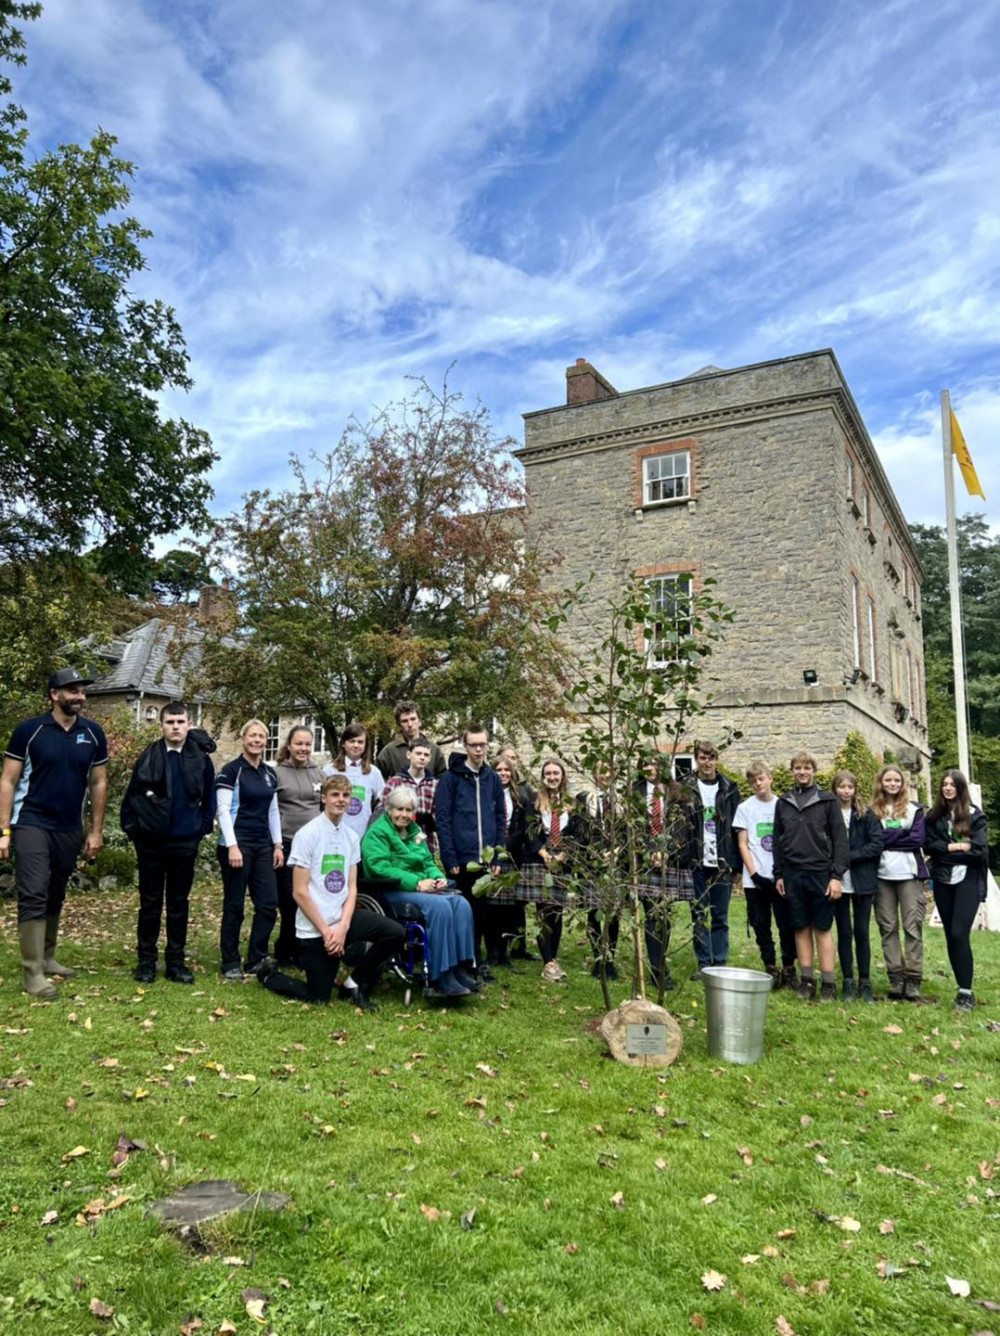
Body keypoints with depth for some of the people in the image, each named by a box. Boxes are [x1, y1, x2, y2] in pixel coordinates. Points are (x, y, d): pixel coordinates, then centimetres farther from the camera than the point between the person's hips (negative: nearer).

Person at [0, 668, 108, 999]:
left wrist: (96, 831, 6)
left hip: (69, 829, 4)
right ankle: (33, 973, -5)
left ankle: (46, 959, 28)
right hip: (31, 824, -4)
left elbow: (98, 783, 7)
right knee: (34, 895, -9)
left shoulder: (93, 734, 1)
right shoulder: (28, 730, -8)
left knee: (55, 896, 14)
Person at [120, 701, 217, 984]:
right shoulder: (148, 757, -4)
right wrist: (132, 829, -1)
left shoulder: (201, 759, -1)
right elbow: (131, 796, 1)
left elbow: (209, 800, 9)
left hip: (185, 842, 1)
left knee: (179, 903, 8)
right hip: (151, 841, -1)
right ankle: (146, 961, 19)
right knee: (150, 902, 8)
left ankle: (175, 961, 17)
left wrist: (202, 829, 4)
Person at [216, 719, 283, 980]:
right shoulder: (231, 771, -7)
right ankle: (230, 963, 13)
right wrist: (232, 846, -18)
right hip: (237, 845, -6)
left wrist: (278, 845, 12)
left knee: (268, 904, 4)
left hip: (263, 846, 6)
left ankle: (257, 959, 16)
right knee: (234, 906, 2)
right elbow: (224, 811, -11)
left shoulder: (270, 774, 12)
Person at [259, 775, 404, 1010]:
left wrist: (343, 927, -11)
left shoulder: (351, 837, 6)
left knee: (396, 933, -15)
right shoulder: (307, 834, -11)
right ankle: (269, 975, 29)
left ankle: (357, 985, 8)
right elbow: (300, 892, -12)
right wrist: (326, 931, -13)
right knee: (318, 997, 1)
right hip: (314, 928, -5)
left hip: (343, 918, 5)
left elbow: (351, 887, 5)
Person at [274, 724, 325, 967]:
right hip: (287, 845, -4)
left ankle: (302, 949, 19)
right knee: (290, 900, -1)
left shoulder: (318, 772, 9)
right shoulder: (277, 772, -4)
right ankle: (286, 952, 14)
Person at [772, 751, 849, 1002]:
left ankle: (828, 982, 9)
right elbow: (778, 840, 13)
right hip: (793, 874, 3)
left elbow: (840, 839, -2)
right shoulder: (783, 803, 10)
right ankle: (807, 980, 15)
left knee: (822, 928, 2)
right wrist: (778, 874, 9)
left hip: (820, 873, -3)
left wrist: (837, 875, -9)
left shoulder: (827, 801, 1)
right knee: (801, 927, 7)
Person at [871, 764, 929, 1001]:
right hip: (882, 875, 1)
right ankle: (895, 978, 8)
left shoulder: (914, 809, 9)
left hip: (909, 874, 0)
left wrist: (887, 839, -6)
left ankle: (913, 979, 1)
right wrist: (903, 833, -9)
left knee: (913, 926, -3)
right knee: (888, 927, 2)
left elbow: (918, 840, -4)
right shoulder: (872, 811, 8)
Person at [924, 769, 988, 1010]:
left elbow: (979, 849, -9)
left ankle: (966, 991, -5)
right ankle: (962, 988, 17)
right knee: (950, 936, 7)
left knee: (959, 934, -14)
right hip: (942, 882, 4)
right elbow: (929, 845, 0)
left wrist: (945, 851, -7)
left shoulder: (975, 815, 0)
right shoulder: (934, 816, 9)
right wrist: (957, 847, -13)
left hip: (967, 881, -4)